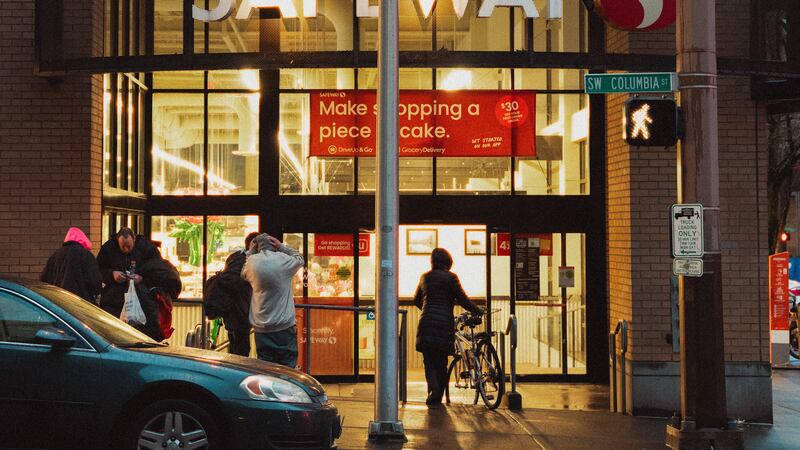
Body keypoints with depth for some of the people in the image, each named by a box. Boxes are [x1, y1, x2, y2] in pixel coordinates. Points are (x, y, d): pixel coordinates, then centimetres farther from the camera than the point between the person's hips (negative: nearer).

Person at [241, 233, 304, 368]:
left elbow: (243, 274, 18)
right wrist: (282, 246, 10)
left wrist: (250, 252, 18)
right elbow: (300, 259, 14)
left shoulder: (252, 261, -3)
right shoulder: (284, 260, -7)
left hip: (261, 328, 2)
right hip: (285, 326, -2)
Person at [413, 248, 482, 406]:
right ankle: (438, 396, 13)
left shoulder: (425, 277, 13)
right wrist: (478, 311, 8)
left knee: (429, 361, 4)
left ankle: (433, 389, -18)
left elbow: (416, 300, 25)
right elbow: (462, 299, -4)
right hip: (444, 324, -2)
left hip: (426, 323, 2)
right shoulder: (450, 277, -1)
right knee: (441, 362, 10)